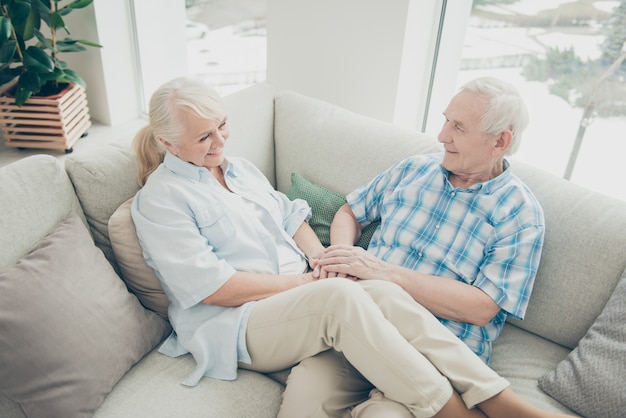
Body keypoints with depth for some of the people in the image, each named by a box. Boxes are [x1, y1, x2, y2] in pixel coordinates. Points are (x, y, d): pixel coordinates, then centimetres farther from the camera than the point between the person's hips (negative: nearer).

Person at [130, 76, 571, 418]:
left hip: (296, 294, 6)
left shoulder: (241, 168, 18)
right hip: (233, 322, -6)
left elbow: (290, 215, 19)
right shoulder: (160, 198, -6)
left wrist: (320, 258, -3)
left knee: (385, 293, -24)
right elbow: (210, 287, -15)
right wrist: (303, 282, -14)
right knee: (340, 296, -35)